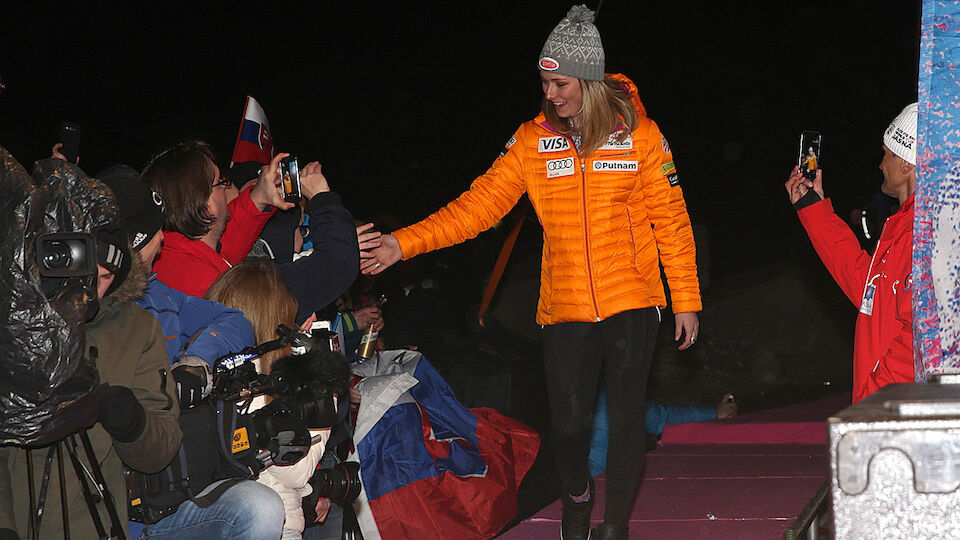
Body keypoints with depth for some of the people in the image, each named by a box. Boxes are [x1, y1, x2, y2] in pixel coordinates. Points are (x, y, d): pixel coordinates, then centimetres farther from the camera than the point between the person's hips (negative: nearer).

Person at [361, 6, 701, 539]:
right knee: (568, 421, -1)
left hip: (632, 303, -1)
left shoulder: (639, 134, -2)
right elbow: (479, 204, -3)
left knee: (625, 416, -1)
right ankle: (576, 493, 33)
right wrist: (404, 243, -12)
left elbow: (671, 221, 2)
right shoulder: (533, 140, 2)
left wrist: (686, 299, 2)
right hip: (565, 309, 1)